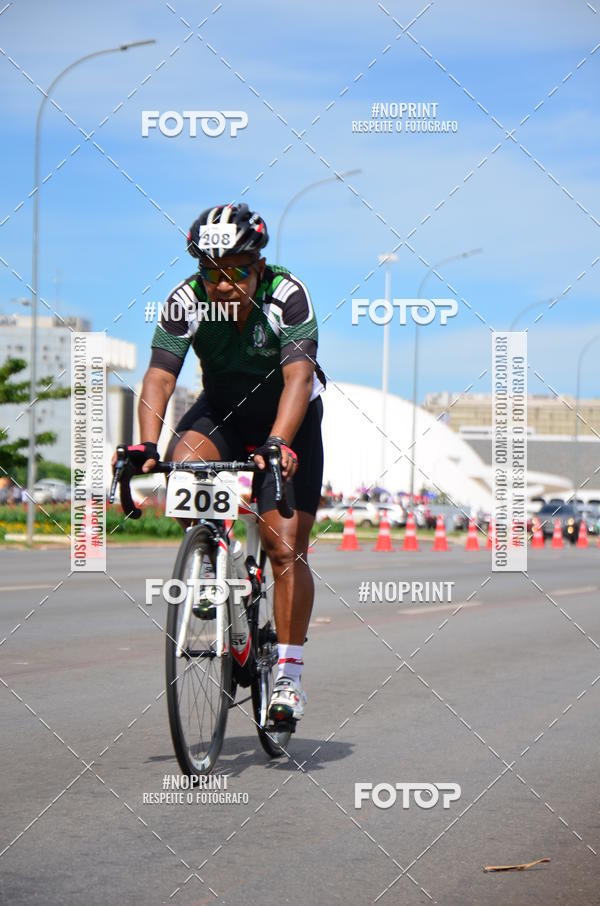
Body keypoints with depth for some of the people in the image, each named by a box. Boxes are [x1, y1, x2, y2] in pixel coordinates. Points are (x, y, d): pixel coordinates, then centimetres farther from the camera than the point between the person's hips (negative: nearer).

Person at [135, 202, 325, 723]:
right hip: (223, 409, 3)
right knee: (182, 465, -30)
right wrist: (148, 446, -43)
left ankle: (289, 675, -2)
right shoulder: (187, 300, -21)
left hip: (288, 422, -2)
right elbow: (160, 377, -28)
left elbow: (297, 377, -39)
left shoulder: (287, 295, -29)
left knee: (285, 547, -11)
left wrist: (277, 444, -54)